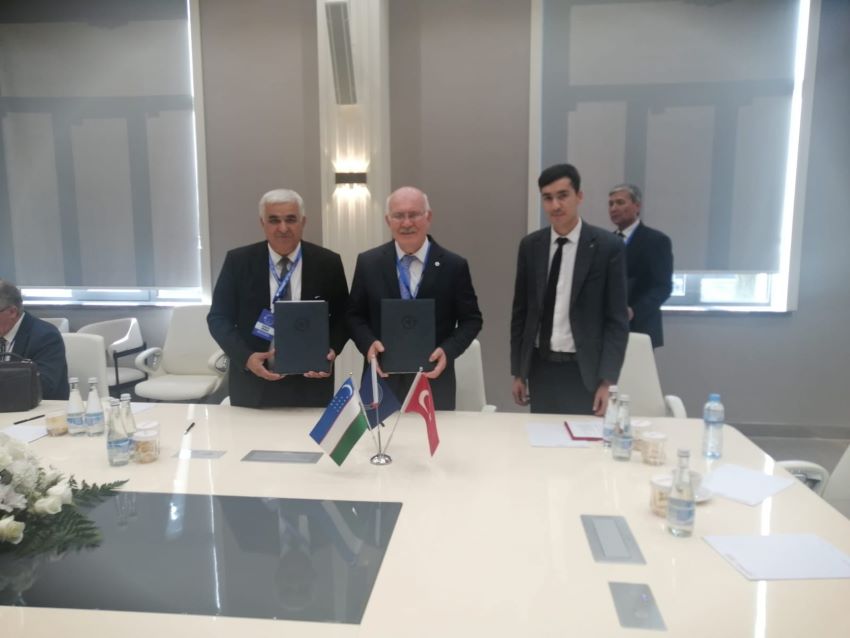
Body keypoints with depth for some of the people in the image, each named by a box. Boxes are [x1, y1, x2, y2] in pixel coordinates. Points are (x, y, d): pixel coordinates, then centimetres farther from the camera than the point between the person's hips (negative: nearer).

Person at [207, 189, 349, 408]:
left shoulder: (327, 262, -3)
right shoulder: (238, 261, -3)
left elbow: (343, 316, 4)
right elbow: (218, 317, -1)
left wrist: (332, 350, -15)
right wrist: (245, 357, -17)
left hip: (310, 383, 0)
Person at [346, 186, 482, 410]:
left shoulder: (454, 265, -4)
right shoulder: (368, 262, 1)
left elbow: (471, 319, 2)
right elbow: (355, 315, 7)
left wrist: (448, 350, -15)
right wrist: (369, 343, -13)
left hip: (434, 382, -1)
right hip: (382, 379, 1)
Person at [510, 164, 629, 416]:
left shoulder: (608, 246, -7)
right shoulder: (530, 246, 3)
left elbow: (617, 319, -7)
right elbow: (520, 312, 7)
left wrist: (607, 381, -10)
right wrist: (518, 371, 7)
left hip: (583, 370, -3)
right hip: (540, 367, 3)